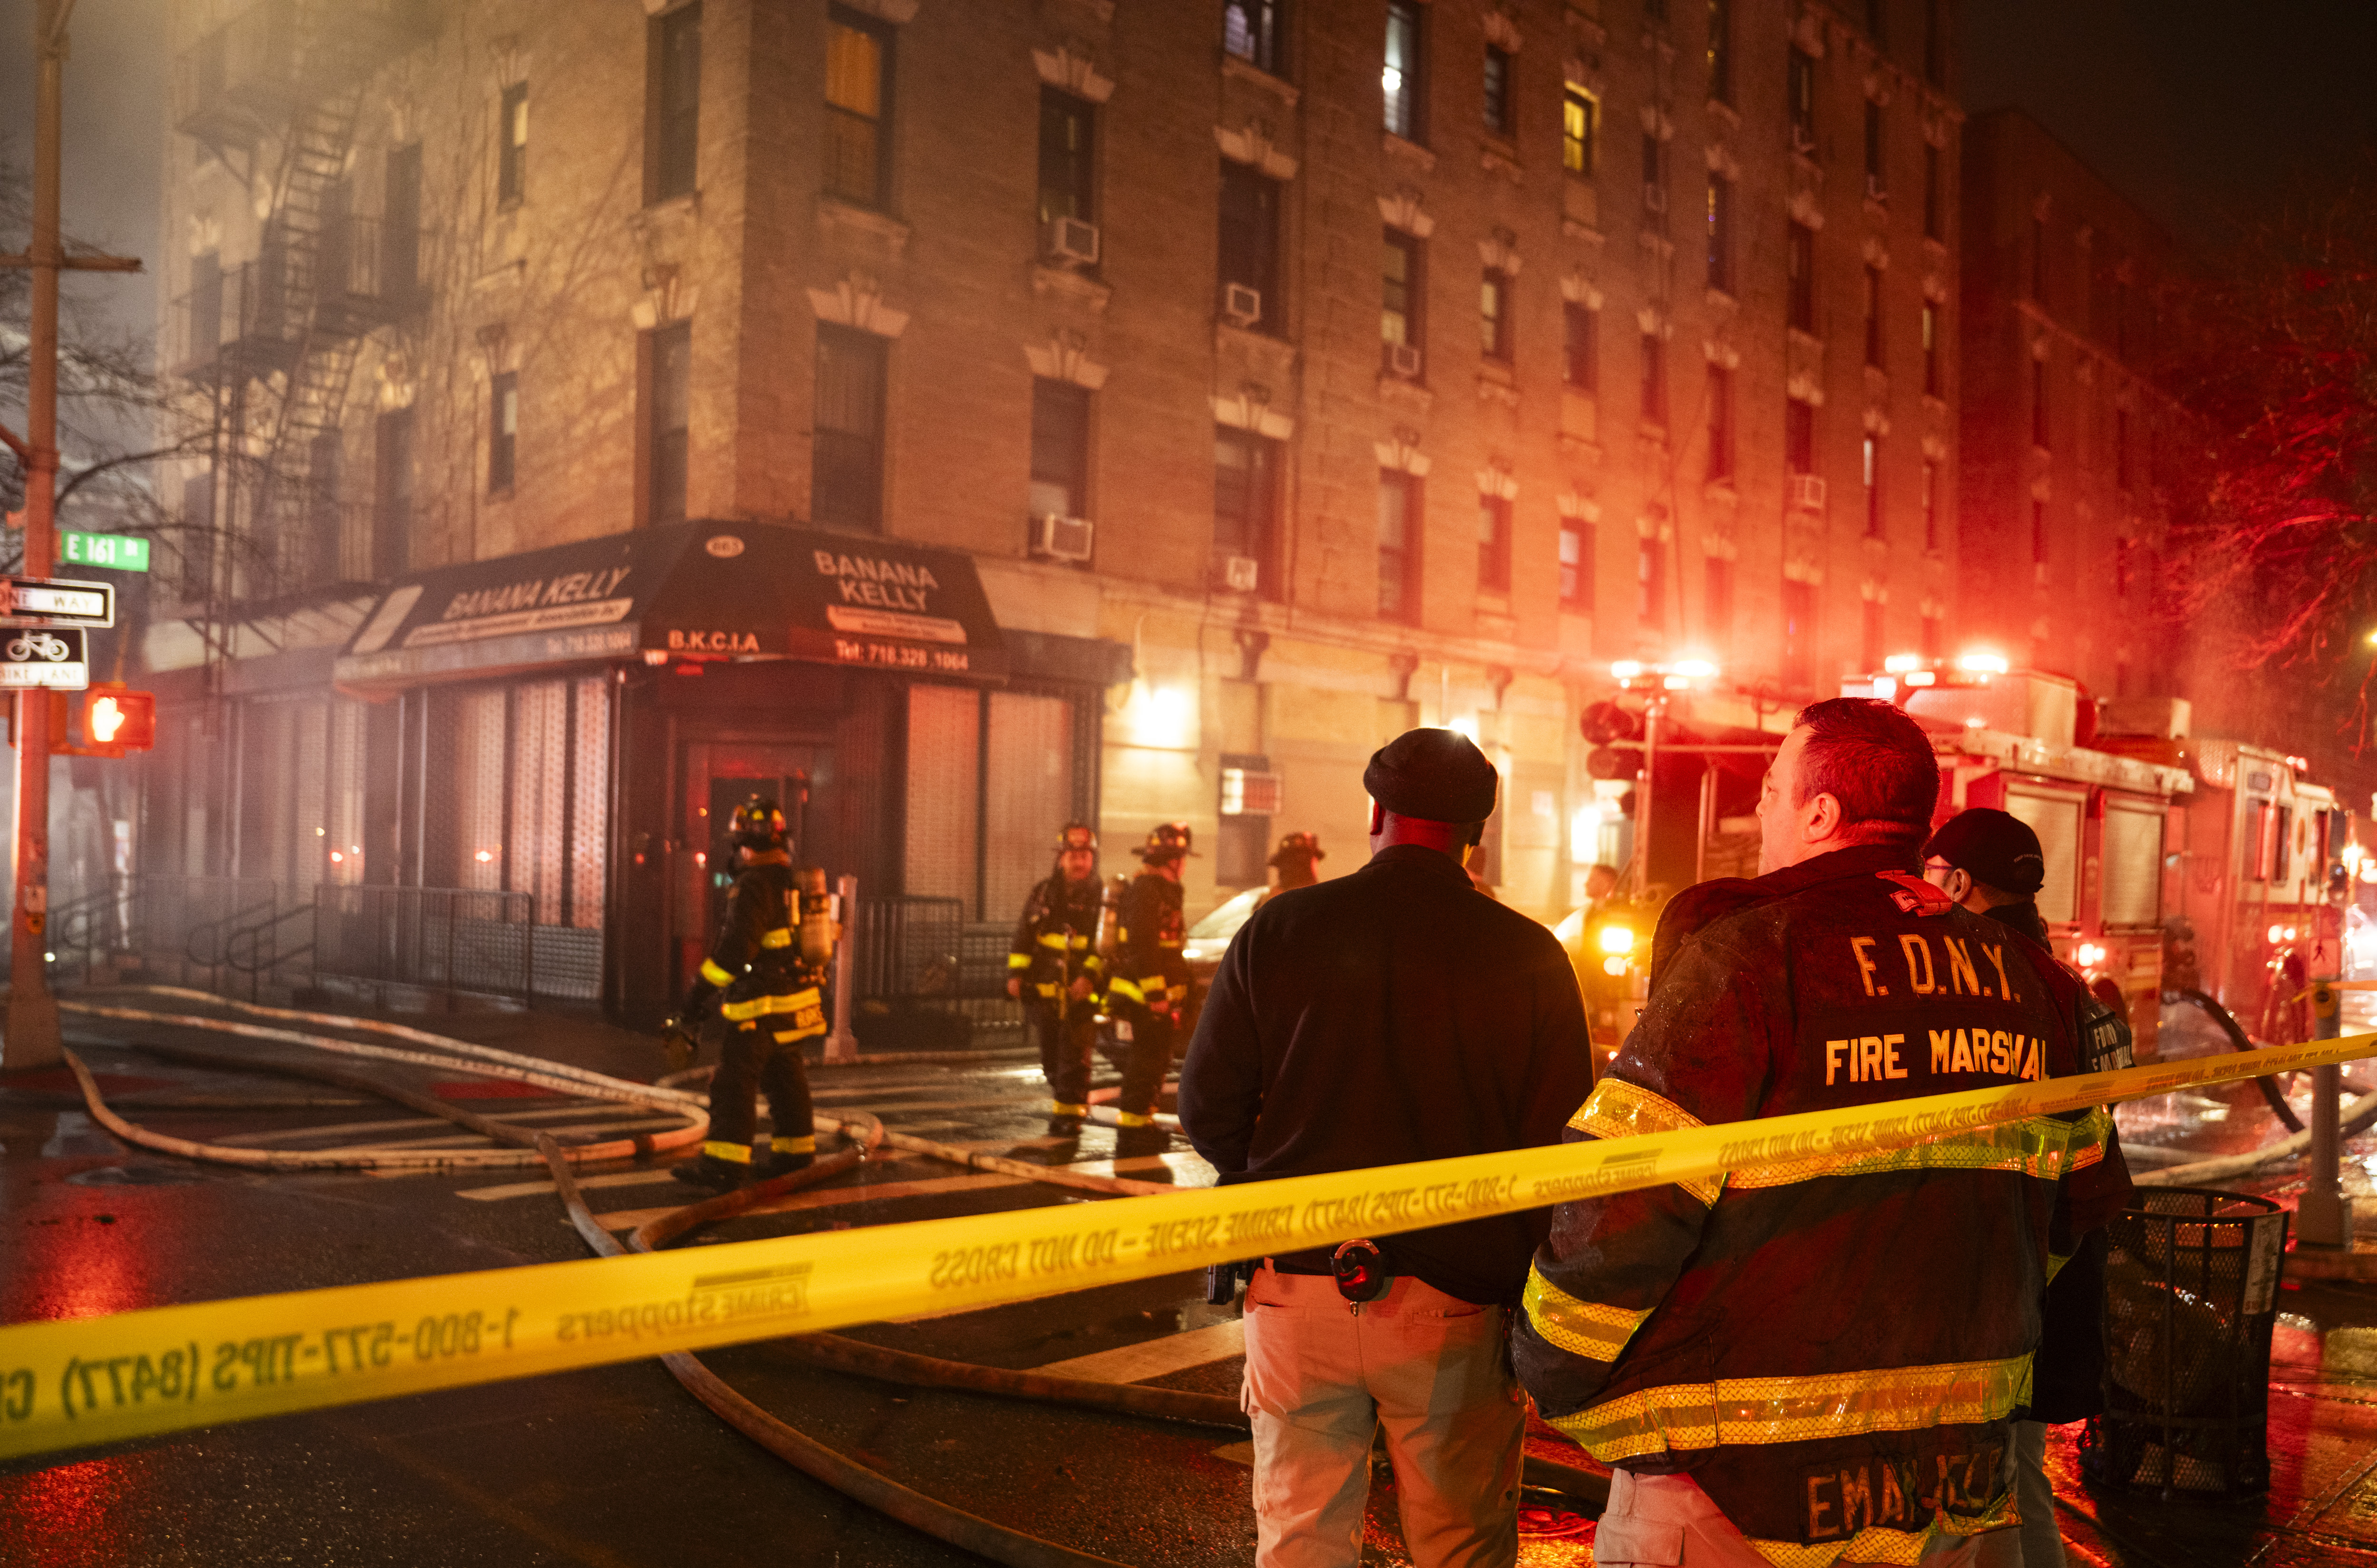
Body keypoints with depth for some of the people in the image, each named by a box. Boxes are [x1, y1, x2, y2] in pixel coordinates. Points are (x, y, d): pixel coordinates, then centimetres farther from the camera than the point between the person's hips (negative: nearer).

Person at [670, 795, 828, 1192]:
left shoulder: (754, 885, -16)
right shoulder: (794, 880, 12)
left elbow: (735, 947, -22)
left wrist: (699, 990, -15)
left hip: (763, 1006, -9)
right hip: (796, 998, 9)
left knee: (735, 1081, -8)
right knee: (786, 1080, 16)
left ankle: (724, 1165, -10)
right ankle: (796, 1154, 23)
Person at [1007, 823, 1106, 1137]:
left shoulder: (1102, 898, -1)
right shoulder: (1043, 893, 10)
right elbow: (1023, 937, 12)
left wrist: (1089, 976, -19)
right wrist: (1016, 974, 3)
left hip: (1081, 992, -4)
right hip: (1044, 990, 4)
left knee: (1074, 1056, -7)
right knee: (1051, 1057, 11)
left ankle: (1069, 1114, 0)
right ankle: (1075, 1101, 28)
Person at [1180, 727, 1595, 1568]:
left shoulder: (1277, 930, -3)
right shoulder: (1530, 957, -5)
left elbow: (1207, 1111, 0)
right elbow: (1560, 1138, -6)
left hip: (1298, 1287, 1)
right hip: (1458, 1307, -1)